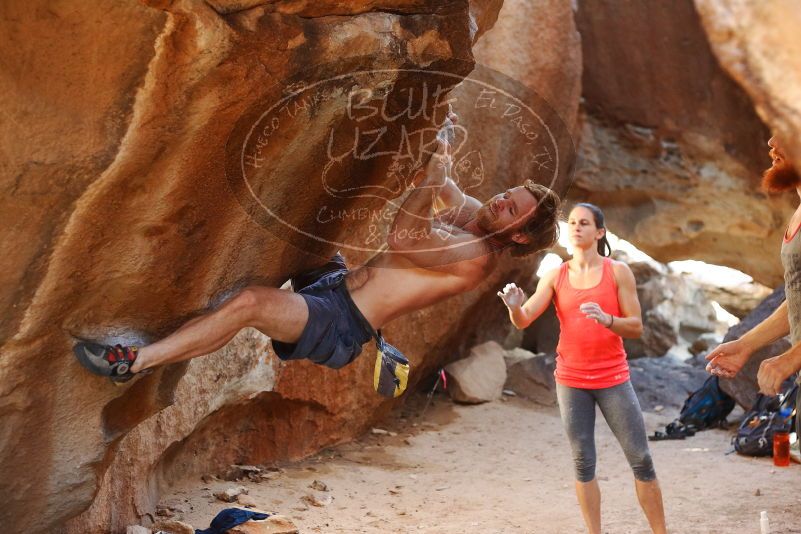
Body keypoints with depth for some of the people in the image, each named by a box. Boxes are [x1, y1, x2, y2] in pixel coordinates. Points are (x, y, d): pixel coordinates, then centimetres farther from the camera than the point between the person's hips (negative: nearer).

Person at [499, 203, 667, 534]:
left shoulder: (618, 272, -3)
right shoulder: (555, 277, 2)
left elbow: (636, 328, -3)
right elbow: (523, 321, -6)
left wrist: (606, 319, -23)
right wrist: (515, 306, -29)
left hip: (613, 379, -1)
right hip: (571, 381, 2)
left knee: (641, 459, -1)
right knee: (583, 462, 5)